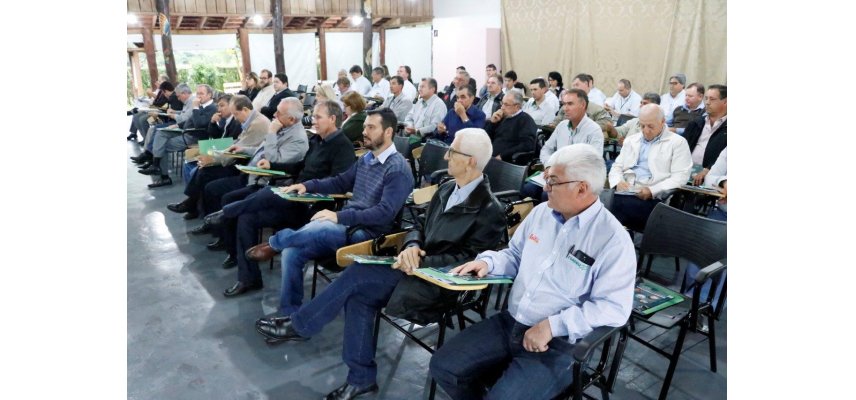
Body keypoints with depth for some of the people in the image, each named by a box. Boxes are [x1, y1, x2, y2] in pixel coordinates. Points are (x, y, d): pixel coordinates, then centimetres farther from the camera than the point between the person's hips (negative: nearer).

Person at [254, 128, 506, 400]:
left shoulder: (489, 210, -13)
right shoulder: (446, 189, 11)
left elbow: (470, 259, -16)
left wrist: (421, 261, -23)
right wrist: (412, 246, -9)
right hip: (419, 266, 7)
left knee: (359, 273, -18)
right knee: (358, 295, -15)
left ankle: (298, 326, 1)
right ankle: (361, 377, -1)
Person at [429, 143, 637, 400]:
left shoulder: (613, 239, -14)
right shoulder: (541, 212, 7)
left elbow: (614, 307, -18)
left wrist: (553, 325, -23)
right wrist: (488, 262, -2)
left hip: (559, 343, -6)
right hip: (509, 323, 6)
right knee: (443, 367, -3)